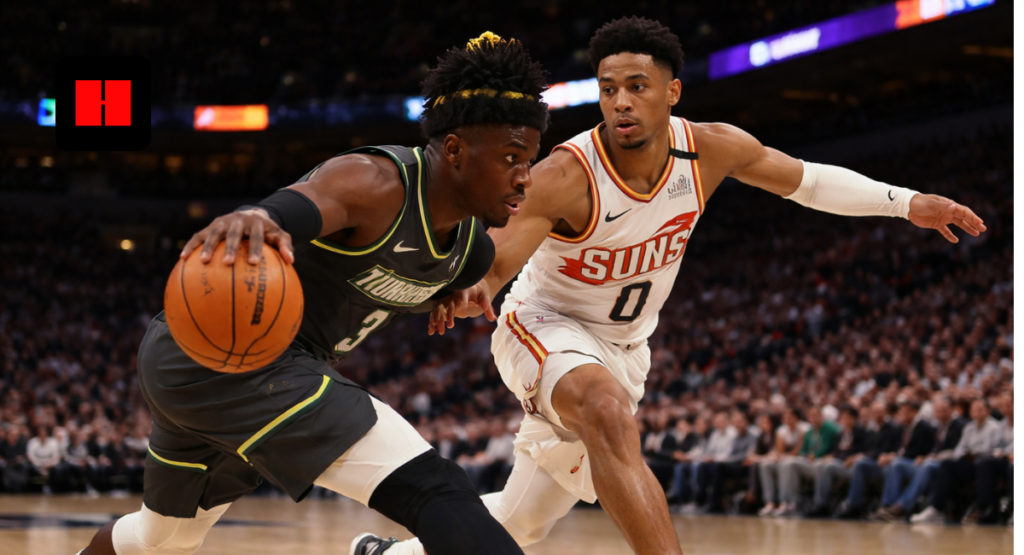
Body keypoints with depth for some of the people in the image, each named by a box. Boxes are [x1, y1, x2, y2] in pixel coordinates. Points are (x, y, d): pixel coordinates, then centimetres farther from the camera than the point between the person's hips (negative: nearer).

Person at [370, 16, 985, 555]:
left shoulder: (712, 149, -15)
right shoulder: (566, 177, -29)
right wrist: (467, 291, -62)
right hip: (547, 327, -5)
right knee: (610, 411, -41)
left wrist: (907, 202, -3)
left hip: (624, 345, 5)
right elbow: (490, 261, -38)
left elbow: (807, 180, 2)